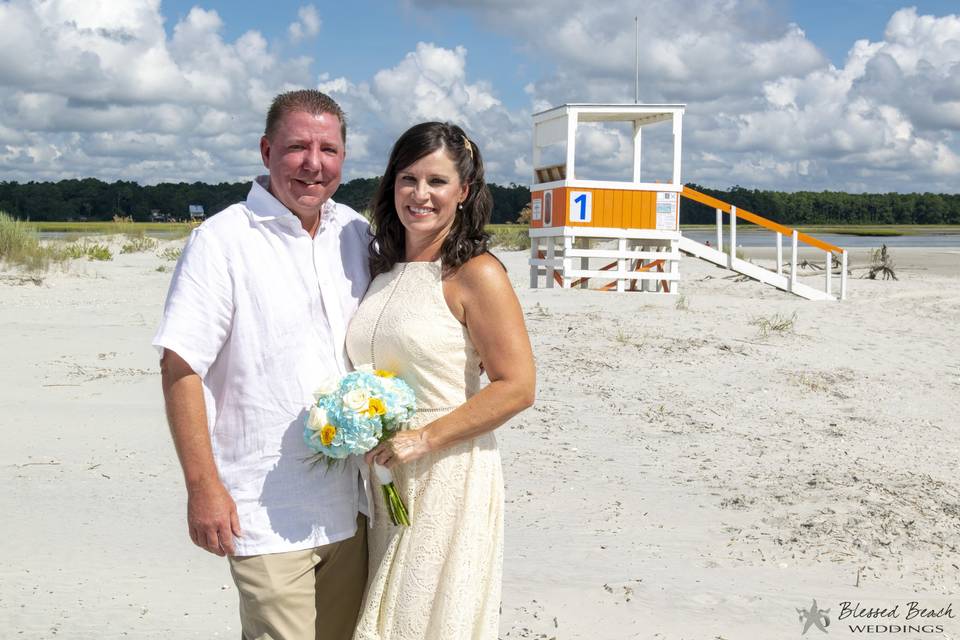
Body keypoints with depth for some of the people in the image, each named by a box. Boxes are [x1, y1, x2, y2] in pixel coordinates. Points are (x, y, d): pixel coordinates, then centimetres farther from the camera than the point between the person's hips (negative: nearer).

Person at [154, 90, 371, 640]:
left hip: (349, 506, 6)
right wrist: (203, 487, -16)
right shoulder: (221, 242, -10)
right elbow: (181, 368, -12)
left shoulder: (356, 233, 8)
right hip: (264, 515, -6)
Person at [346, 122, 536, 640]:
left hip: (449, 477, -6)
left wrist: (425, 438, -18)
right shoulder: (381, 268, 10)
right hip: (382, 478, 6)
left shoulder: (475, 275, -11)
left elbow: (517, 387, -14)